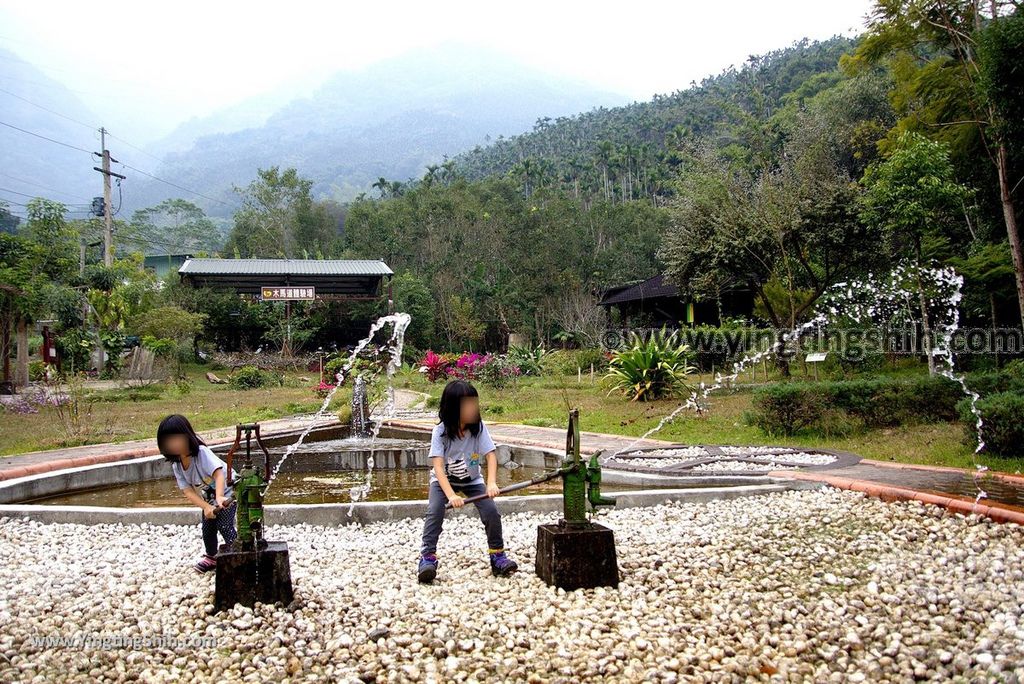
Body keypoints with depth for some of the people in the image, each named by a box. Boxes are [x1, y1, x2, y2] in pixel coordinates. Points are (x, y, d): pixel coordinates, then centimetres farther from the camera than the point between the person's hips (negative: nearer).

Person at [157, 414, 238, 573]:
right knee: (207, 528, 8)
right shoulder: (176, 466, -12)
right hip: (208, 498, 6)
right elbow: (188, 491, -16)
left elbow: (219, 473, -43)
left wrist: (220, 497, -58)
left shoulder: (202, 452, -31)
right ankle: (211, 557, 33)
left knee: (224, 526, -17)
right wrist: (206, 507, -31)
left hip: (227, 491, -6)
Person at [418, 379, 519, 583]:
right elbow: (438, 466, -33)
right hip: (443, 479, -2)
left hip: (472, 480, 2)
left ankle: (497, 555, 4)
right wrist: (451, 495, -46)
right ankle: (428, 557, -17)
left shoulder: (479, 427, -21)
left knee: (492, 511, -13)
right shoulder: (440, 431, -27)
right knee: (434, 511, -25)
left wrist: (492, 483, -42)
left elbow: (491, 456, -25)